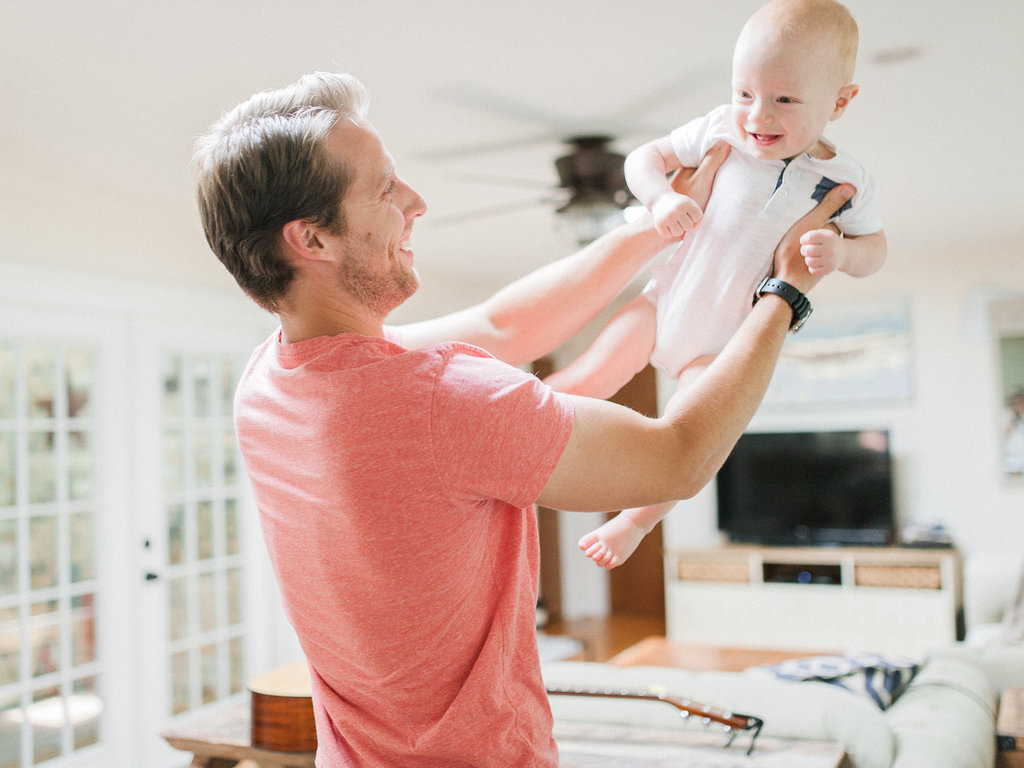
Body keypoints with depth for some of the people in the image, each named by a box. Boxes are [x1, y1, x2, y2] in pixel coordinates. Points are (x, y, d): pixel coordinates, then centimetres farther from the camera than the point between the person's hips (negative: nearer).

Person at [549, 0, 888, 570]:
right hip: (665, 303, 1)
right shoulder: (721, 130, -11)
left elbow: (875, 250, 2)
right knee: (589, 379, -13)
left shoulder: (847, 182, -10)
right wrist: (660, 197, -24)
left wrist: (841, 253, -22)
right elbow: (644, 158, -2)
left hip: (727, 344, 0)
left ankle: (638, 519, 11)